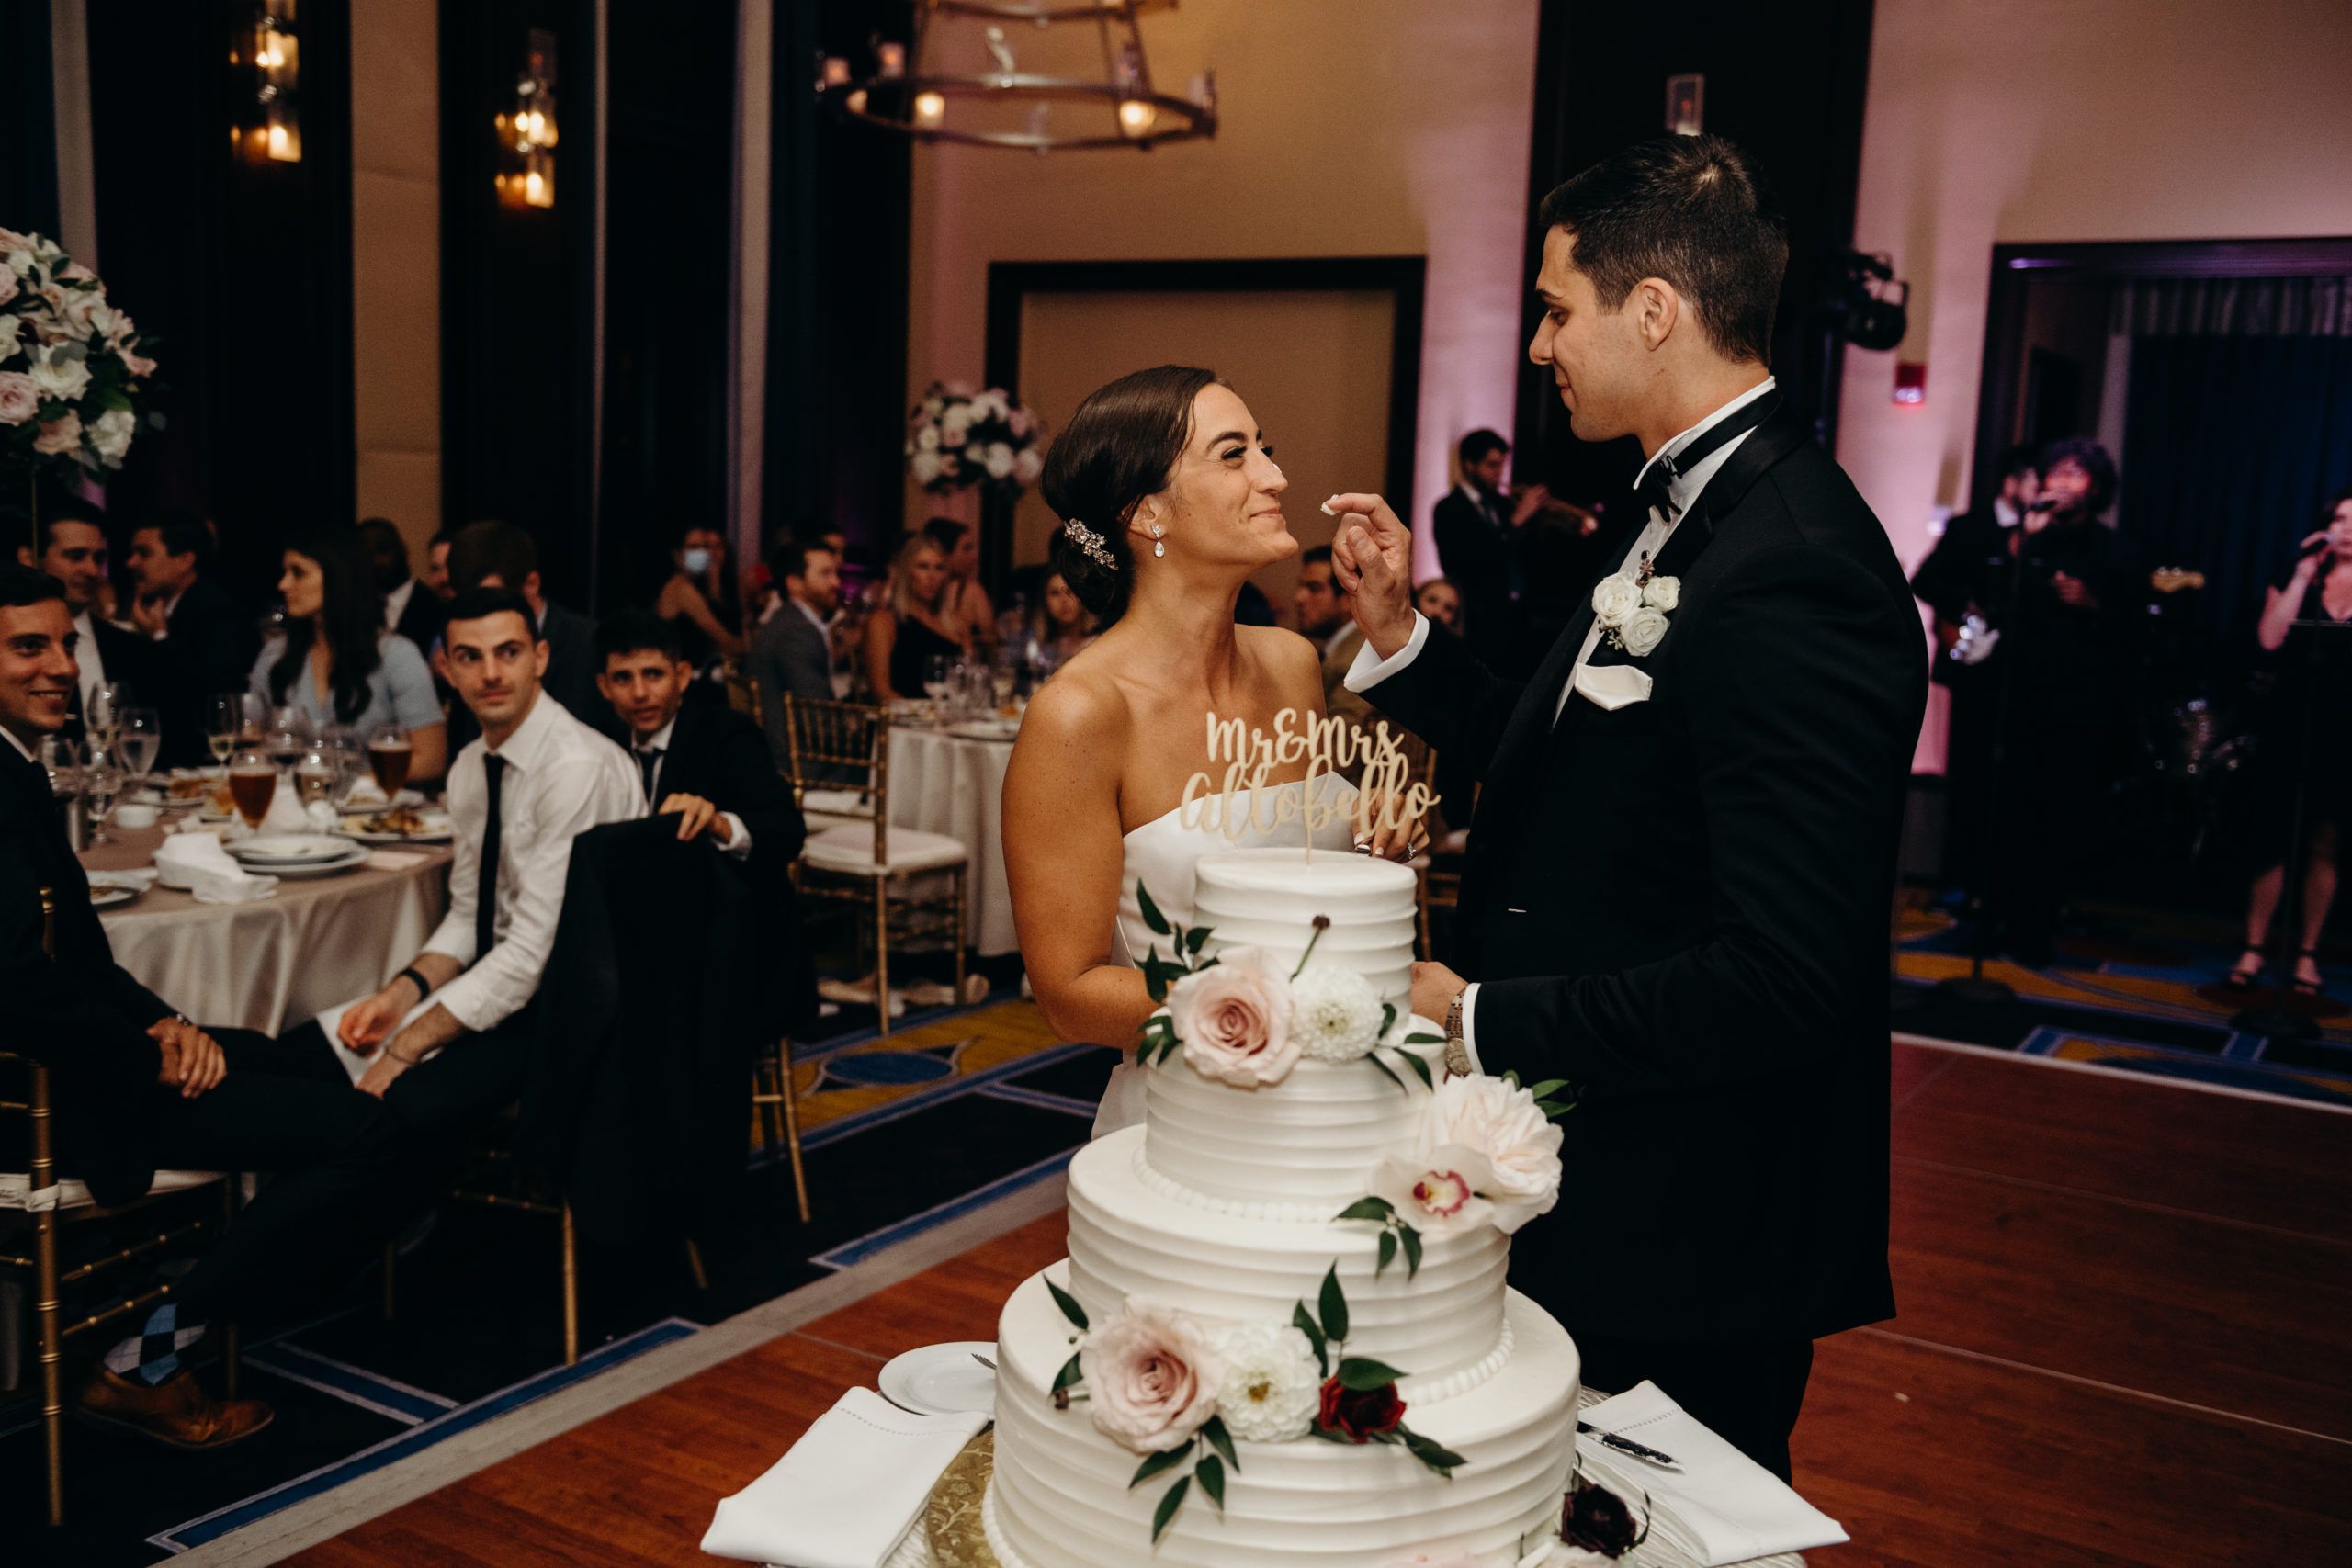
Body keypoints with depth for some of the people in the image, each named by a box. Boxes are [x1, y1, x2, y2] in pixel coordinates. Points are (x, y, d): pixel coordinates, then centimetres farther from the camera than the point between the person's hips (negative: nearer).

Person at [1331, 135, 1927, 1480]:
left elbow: (1782, 982, -30)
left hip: (1688, 1239, -9)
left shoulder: (1788, 573, -27)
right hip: (1593, 1186, 9)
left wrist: (1481, 1020, -22)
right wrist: (1401, 630, 5)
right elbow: (1565, 764, 12)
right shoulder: (1692, 514, 6)